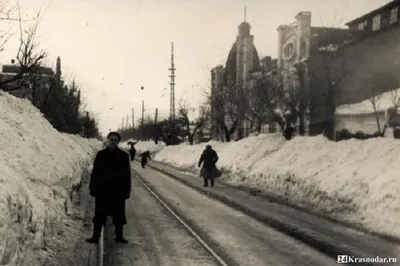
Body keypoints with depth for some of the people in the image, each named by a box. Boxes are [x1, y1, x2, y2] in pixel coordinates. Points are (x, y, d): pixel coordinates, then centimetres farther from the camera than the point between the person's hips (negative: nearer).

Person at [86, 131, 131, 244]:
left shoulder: (123, 156, 1)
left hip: (118, 190, 0)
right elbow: (95, 172, 5)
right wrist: (92, 187, 1)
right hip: (102, 189, 0)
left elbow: (127, 174, 4)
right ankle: (95, 236, 13)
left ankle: (119, 236, 18)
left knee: (119, 214, 7)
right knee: (99, 214, 5)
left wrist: (127, 189, 1)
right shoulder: (100, 155, 2)